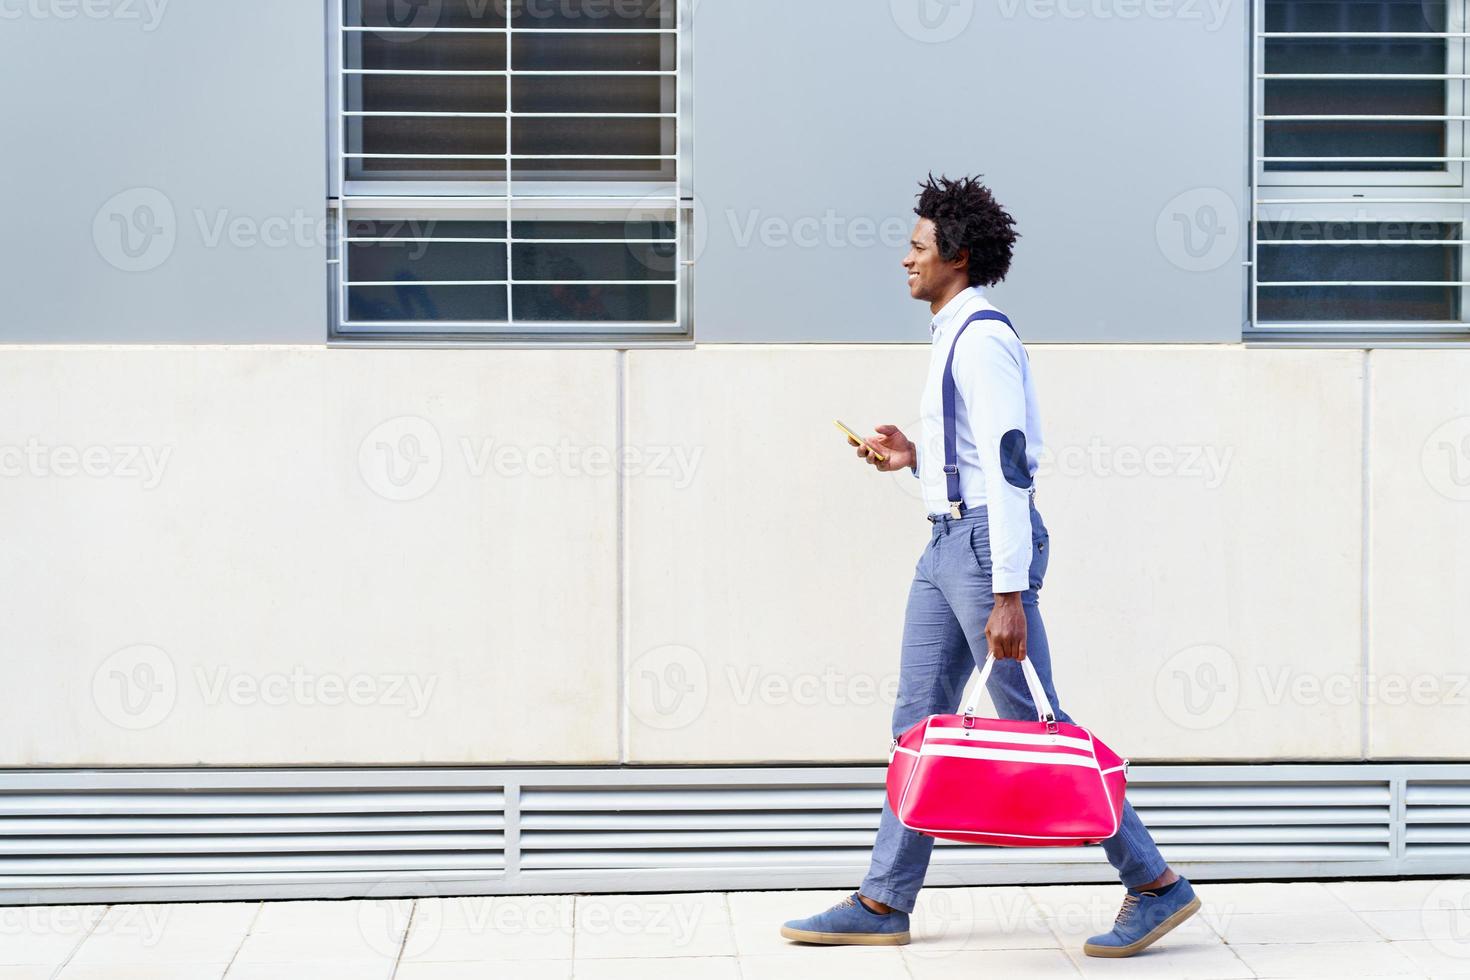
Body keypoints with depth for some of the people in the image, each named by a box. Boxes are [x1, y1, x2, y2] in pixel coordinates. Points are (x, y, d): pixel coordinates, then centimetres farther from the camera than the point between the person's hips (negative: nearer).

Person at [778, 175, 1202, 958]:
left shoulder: (983, 339, -14)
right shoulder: (955, 337, 17)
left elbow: (1009, 464, -21)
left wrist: (1009, 594, -25)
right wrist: (915, 457, 11)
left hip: (987, 541, -10)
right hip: (948, 542, 10)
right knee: (919, 721, 10)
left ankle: (1155, 884, 4)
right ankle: (883, 904, 16)